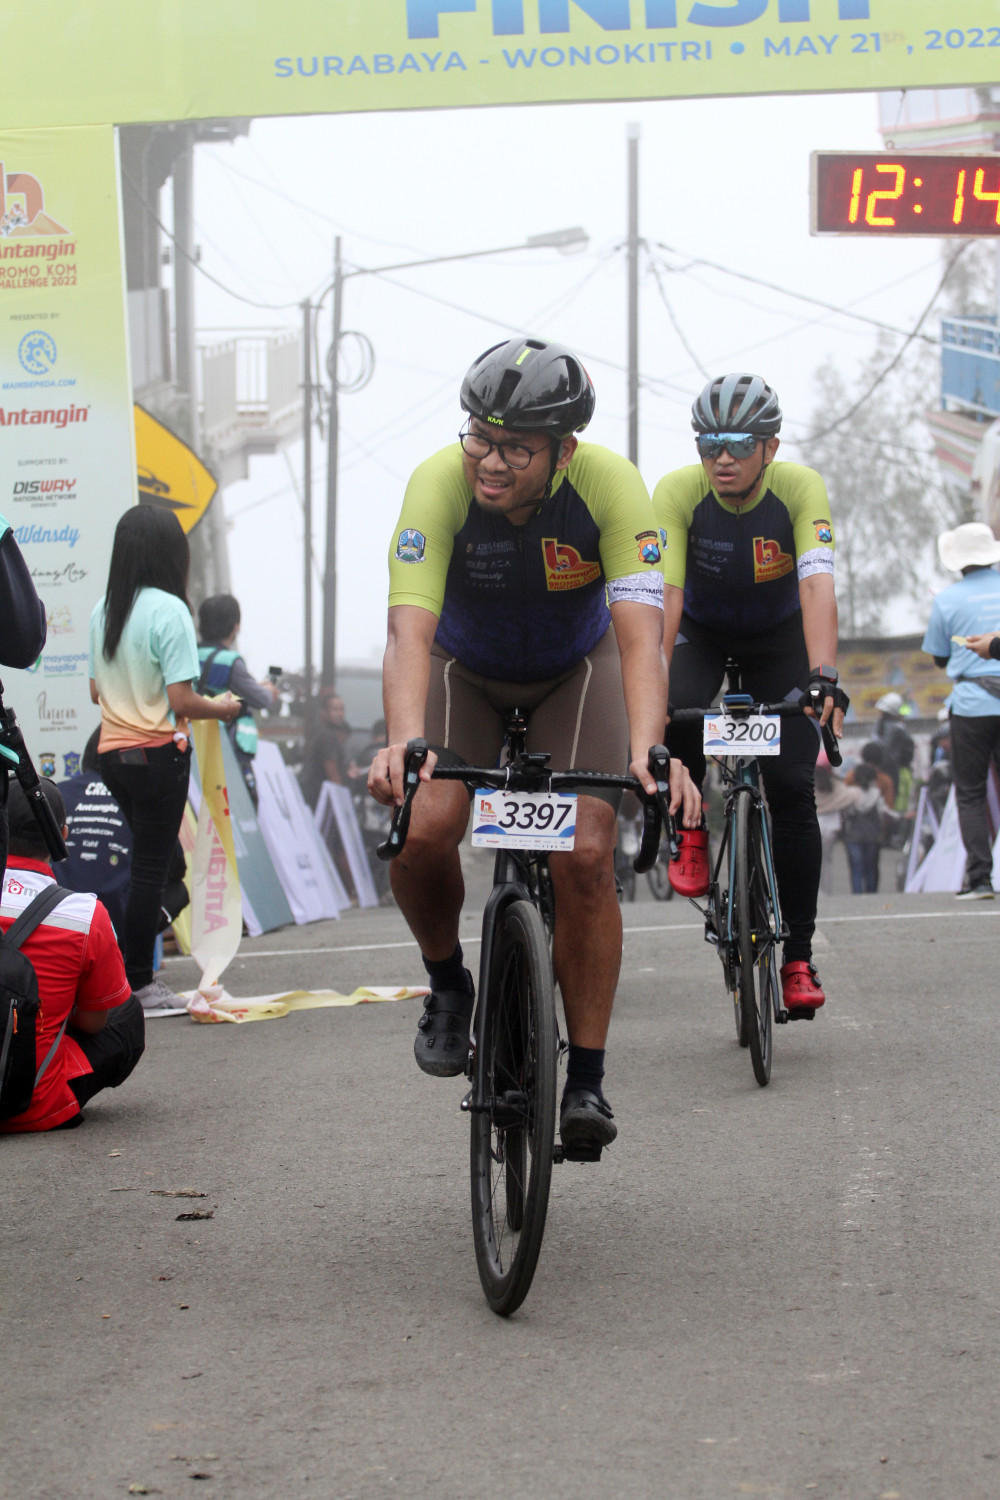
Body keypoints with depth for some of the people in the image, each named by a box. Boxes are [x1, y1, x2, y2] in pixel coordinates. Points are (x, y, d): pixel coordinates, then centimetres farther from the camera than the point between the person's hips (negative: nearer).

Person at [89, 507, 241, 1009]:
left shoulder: (103, 610, 6)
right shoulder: (168, 610, -15)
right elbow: (181, 700, -19)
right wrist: (222, 708, -1)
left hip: (112, 754, 7)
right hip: (158, 755, -7)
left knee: (156, 859, 19)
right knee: (152, 868, 0)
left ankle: (136, 965, 18)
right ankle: (136, 984, 4)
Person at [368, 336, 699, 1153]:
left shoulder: (611, 485, -32)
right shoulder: (439, 483, -33)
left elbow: (639, 634, -39)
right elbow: (410, 629, -41)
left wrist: (647, 751, -56)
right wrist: (403, 741, -60)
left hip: (574, 671, 0)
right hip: (464, 670, 0)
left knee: (585, 858, -15)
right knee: (422, 833, -23)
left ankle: (587, 1079, -3)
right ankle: (448, 985, 7)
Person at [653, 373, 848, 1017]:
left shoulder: (801, 489, -28)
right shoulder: (678, 492, -27)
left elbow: (817, 586, -39)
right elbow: (664, 592, -35)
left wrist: (823, 676, -54)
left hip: (778, 637, 0)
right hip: (702, 632, 0)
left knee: (792, 787, -13)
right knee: (675, 715, -33)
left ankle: (799, 958, -3)